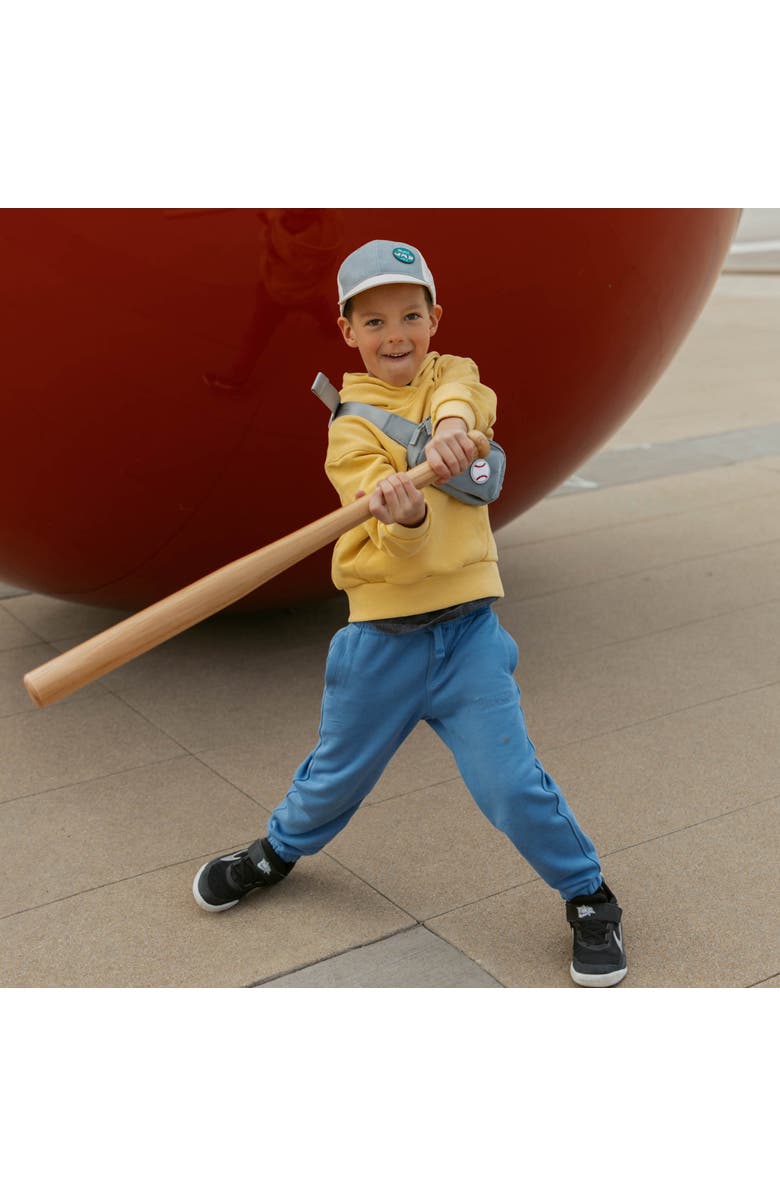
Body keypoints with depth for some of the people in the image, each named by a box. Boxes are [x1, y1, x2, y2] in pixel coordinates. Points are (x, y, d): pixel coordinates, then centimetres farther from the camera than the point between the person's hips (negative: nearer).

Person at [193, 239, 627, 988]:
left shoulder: (452, 373, 4)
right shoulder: (350, 426, -6)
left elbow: (462, 394, -24)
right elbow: (396, 556, -17)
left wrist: (452, 422, -46)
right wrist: (405, 517, -40)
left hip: (468, 627, 1)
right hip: (381, 637, -1)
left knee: (510, 784, -4)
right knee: (337, 775, 15)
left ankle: (589, 898, 19)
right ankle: (281, 848, 46)